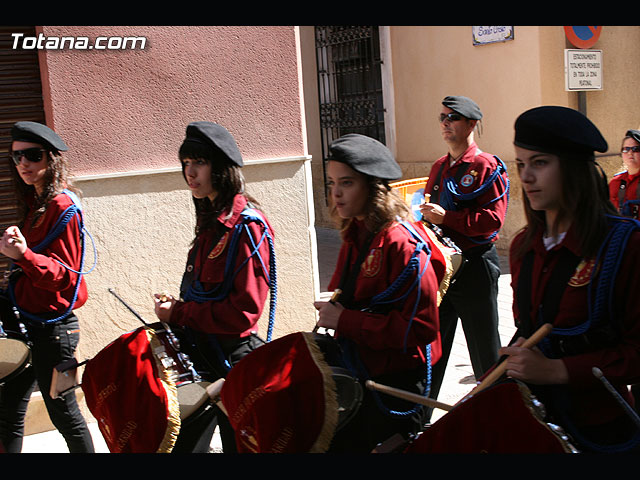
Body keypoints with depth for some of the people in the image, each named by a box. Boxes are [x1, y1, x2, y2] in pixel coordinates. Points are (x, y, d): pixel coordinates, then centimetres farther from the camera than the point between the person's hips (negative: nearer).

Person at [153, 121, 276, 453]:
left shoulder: (247, 226, -18)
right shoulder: (211, 220, 9)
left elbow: (244, 311, -23)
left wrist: (179, 314, -17)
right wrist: (173, 308, 3)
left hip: (232, 358, -9)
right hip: (200, 353, 9)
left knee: (238, 444, 7)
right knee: (184, 445, 19)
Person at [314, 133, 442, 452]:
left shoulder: (404, 245, -20)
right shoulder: (354, 236, 7)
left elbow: (421, 328, -24)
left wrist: (345, 321, -23)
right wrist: (330, 308, 0)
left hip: (395, 385, -8)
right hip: (358, 373, 8)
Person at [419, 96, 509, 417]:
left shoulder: (487, 167, -9)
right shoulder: (439, 167, 14)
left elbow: (493, 219, -18)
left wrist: (446, 217, -21)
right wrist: (425, 213, 3)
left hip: (475, 266, -7)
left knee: (484, 345, 6)